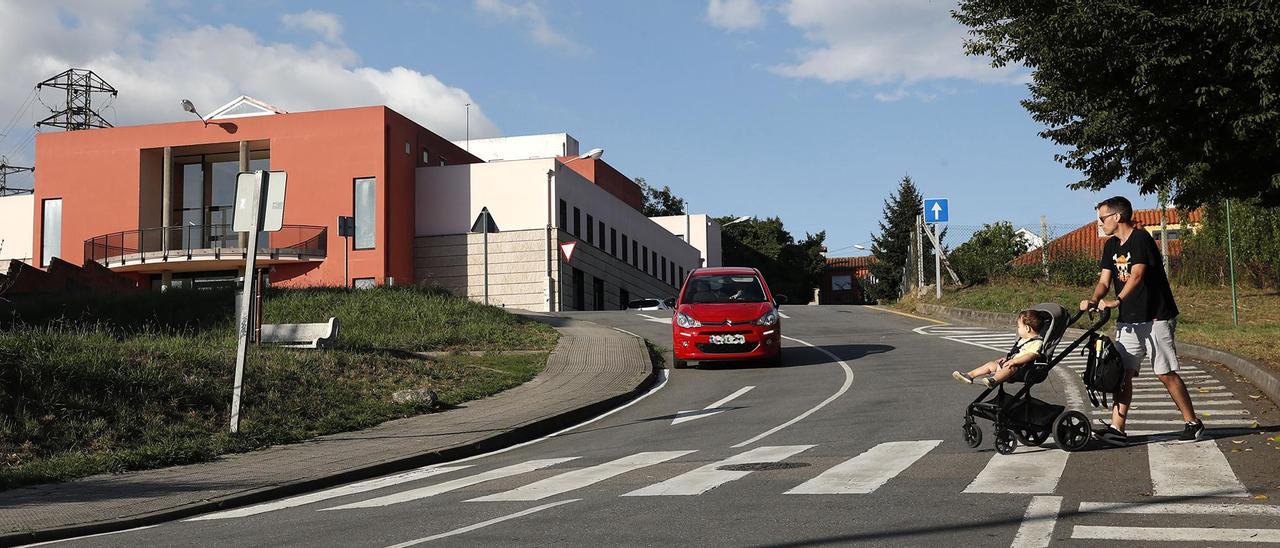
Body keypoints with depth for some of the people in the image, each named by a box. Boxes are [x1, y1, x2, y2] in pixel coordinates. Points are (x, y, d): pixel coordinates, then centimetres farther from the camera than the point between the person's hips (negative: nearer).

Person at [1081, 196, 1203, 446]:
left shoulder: (1140, 239, -13)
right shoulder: (1111, 246, 12)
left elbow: (1137, 275, -26)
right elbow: (1104, 280, 7)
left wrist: (1117, 300, -38)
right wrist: (1093, 299, -13)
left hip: (1156, 318, -7)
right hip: (1128, 321, 7)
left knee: (1166, 374, -3)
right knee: (1123, 373, -1)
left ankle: (1193, 424, 12)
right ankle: (1117, 430, -3)